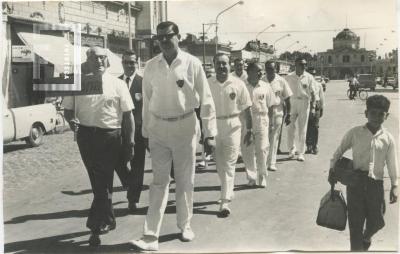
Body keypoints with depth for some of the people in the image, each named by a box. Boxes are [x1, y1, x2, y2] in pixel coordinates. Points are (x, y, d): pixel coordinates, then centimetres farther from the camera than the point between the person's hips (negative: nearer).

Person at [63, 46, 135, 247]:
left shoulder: (117, 84, 2)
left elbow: (128, 115, 2)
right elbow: (68, 109, 11)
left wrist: (130, 142, -3)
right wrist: (71, 120, -12)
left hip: (110, 136, -2)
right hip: (86, 135, 3)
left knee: (104, 182, -5)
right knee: (97, 181, 12)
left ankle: (96, 227, 4)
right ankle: (108, 221, 29)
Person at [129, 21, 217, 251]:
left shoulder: (192, 63, -7)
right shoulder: (151, 66, 1)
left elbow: (206, 98, -4)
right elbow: (147, 100, 6)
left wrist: (209, 132, -5)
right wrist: (145, 133, 8)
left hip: (185, 126, -1)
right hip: (158, 128, 2)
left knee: (185, 180, 12)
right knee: (159, 181, 4)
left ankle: (185, 225, 30)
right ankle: (151, 236, 5)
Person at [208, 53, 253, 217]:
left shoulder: (238, 84, -5)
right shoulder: (207, 84, -2)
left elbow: (246, 109, -1)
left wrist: (249, 131, -1)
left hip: (232, 126, -2)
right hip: (213, 126, 3)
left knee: (228, 165, -3)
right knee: (219, 165, 15)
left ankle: (225, 202, -1)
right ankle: (228, 192, 36)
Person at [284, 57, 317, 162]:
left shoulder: (309, 77, 0)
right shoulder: (289, 77, 2)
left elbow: (312, 93, 0)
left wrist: (313, 107, -7)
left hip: (304, 103, -1)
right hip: (292, 103, 1)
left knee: (302, 130, 4)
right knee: (290, 128, 1)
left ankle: (301, 152, 11)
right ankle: (292, 148, 22)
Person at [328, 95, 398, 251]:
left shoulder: (388, 138, 2)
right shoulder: (354, 133, -1)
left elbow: (392, 163, 7)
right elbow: (340, 151, 9)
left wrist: (394, 186, 8)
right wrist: (332, 169, 3)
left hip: (376, 183, 2)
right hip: (355, 181, -1)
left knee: (377, 221, 10)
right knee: (355, 220, 1)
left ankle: (366, 237, 44)